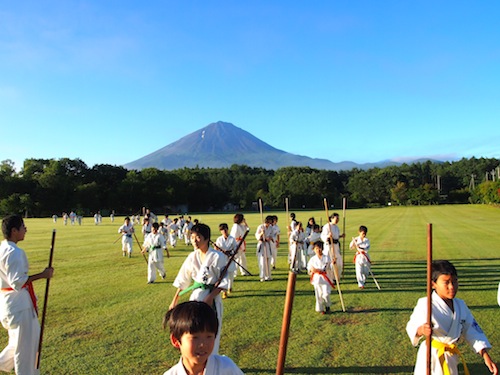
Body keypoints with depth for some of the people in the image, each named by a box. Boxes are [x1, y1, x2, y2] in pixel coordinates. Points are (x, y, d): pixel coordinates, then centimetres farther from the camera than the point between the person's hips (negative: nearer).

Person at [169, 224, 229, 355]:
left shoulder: (218, 257, -14)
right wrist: (175, 300, 13)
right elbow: (182, 280, 10)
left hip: (212, 297, -4)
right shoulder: (192, 257, 1)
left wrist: (210, 297, -18)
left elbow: (223, 281, -10)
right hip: (196, 296, 4)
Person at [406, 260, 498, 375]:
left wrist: (486, 357, 1)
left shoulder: (460, 305, 0)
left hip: (451, 357, 6)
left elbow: (472, 330, 5)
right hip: (432, 356, -6)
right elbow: (412, 326, -15)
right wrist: (421, 330, -37)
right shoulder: (425, 304, -19)